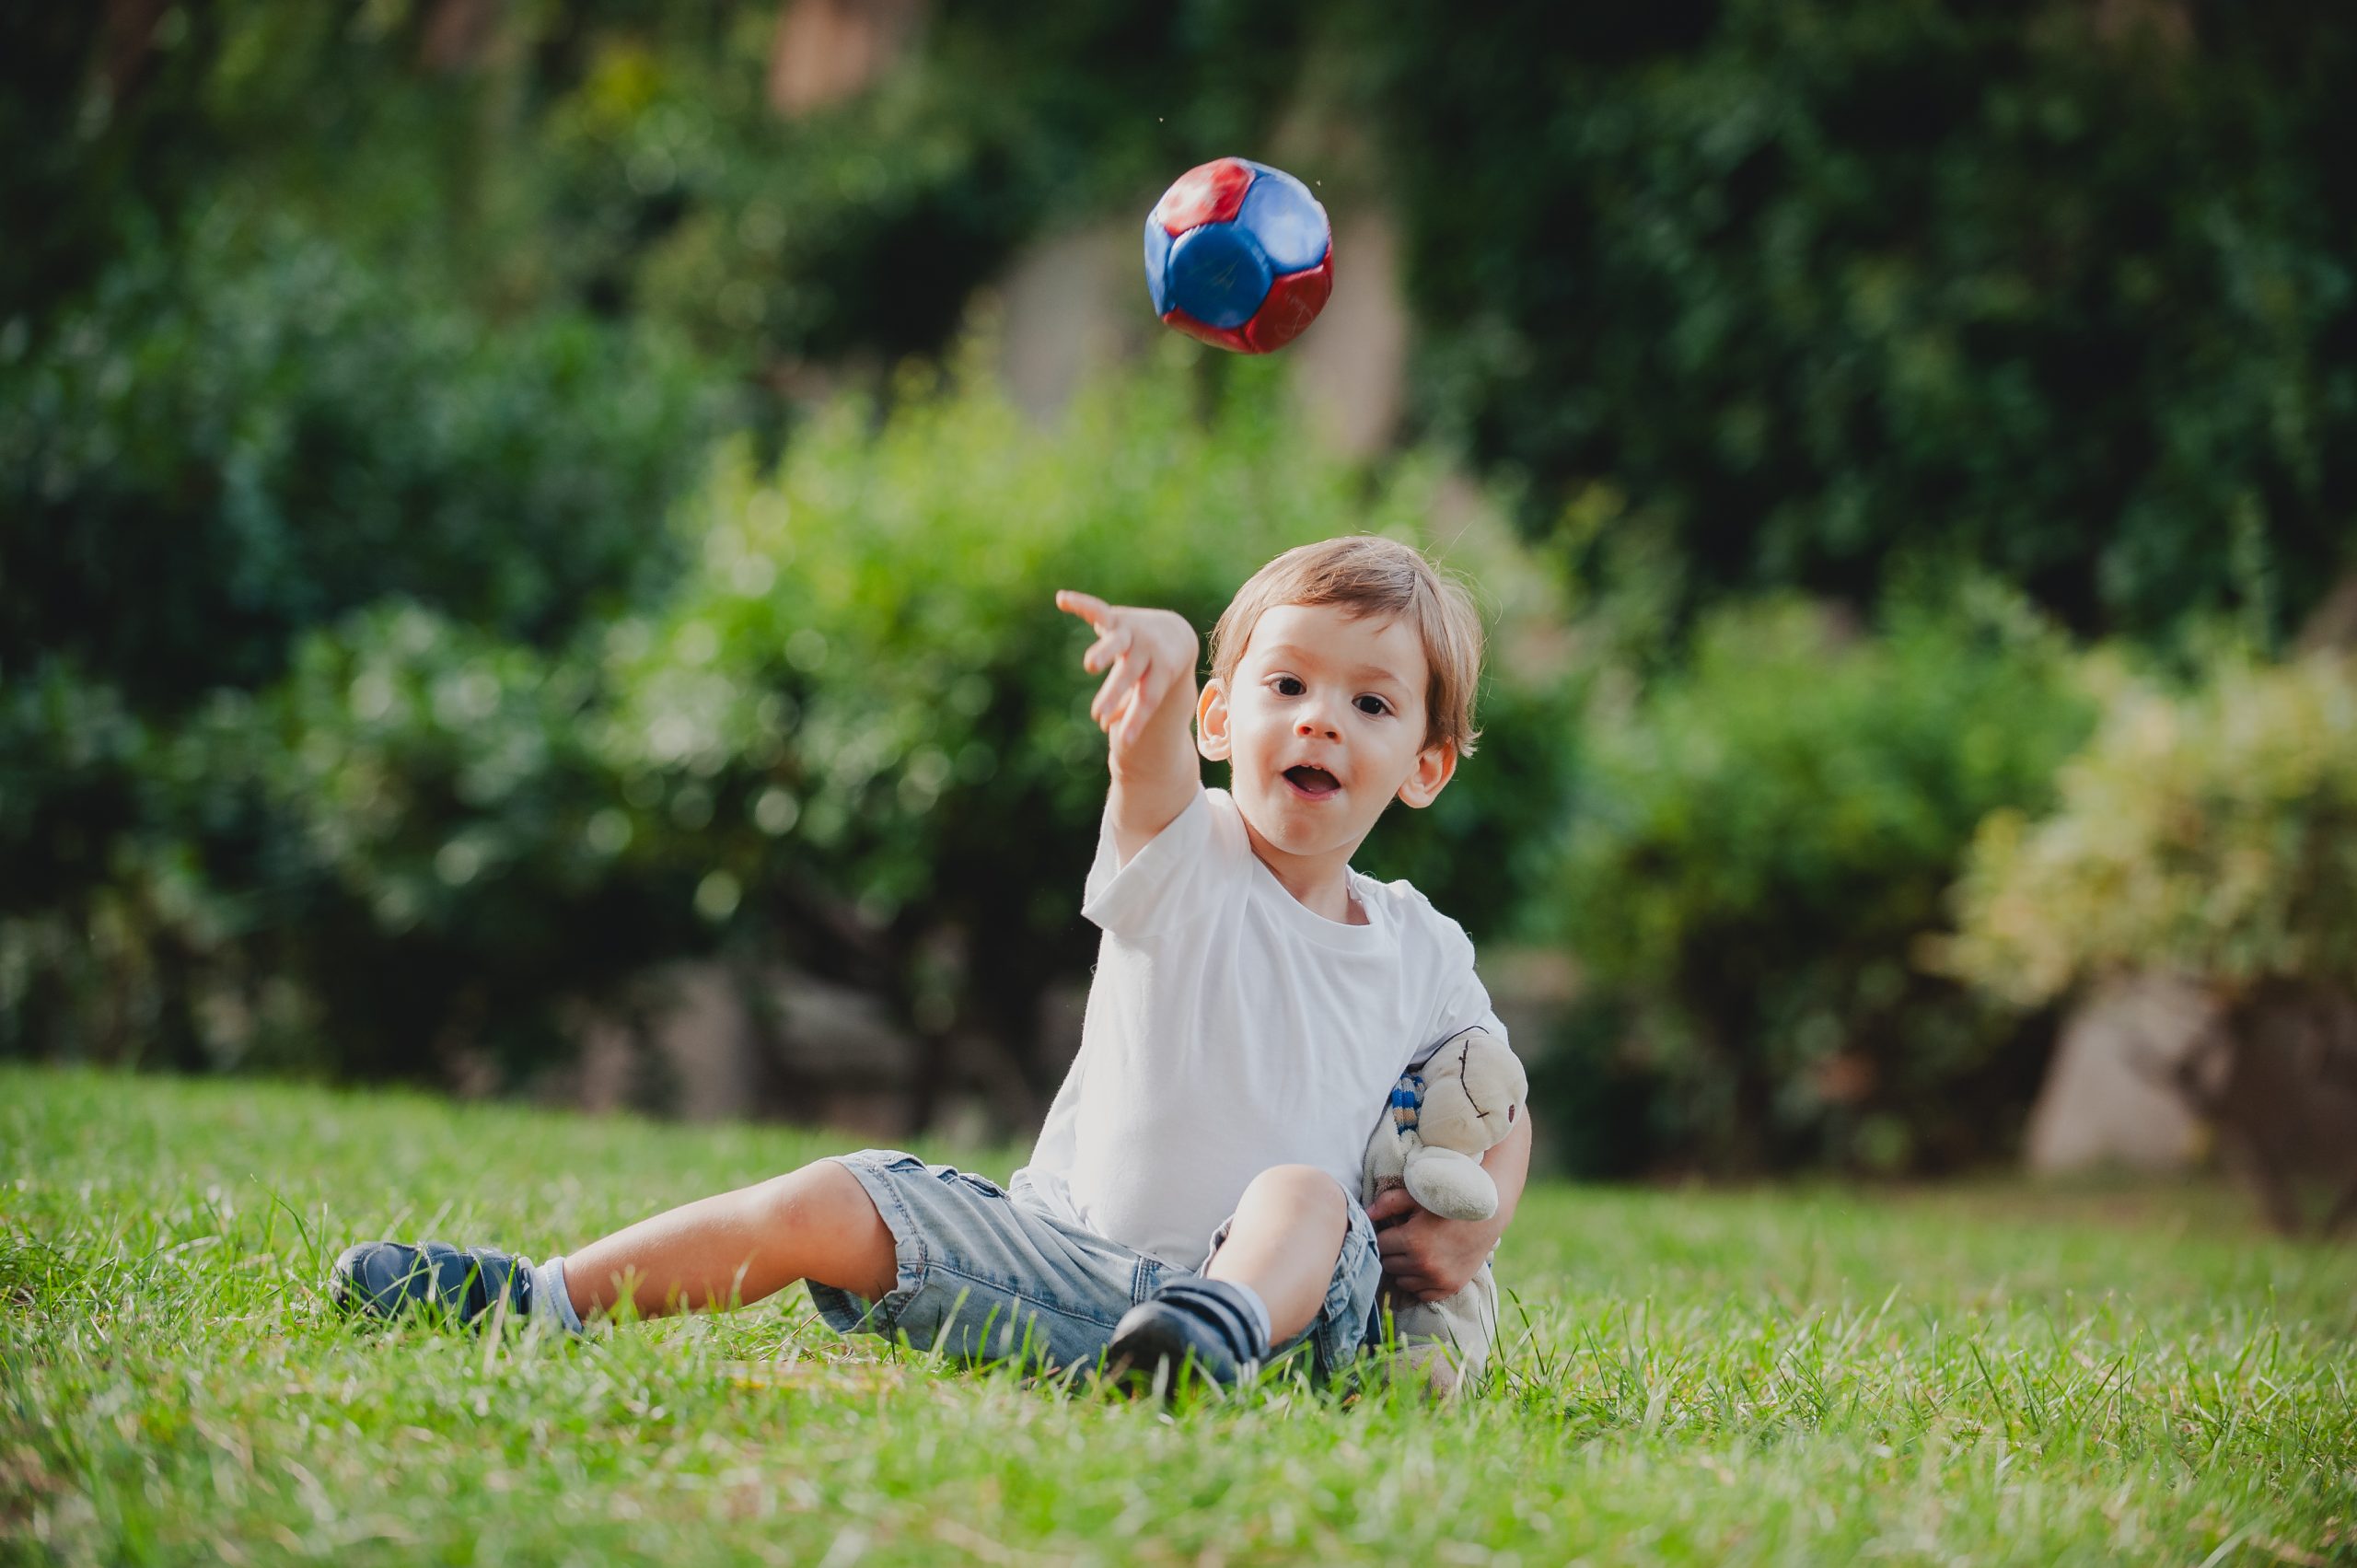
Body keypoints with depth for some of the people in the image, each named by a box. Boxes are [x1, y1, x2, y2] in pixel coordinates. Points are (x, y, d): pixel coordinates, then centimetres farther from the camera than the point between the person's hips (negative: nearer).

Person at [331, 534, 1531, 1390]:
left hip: (1292, 1281, 0)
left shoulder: (1424, 953, 8)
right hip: (1067, 1249, 0)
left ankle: (1228, 1330, -58)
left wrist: (1470, 1233, 1)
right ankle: (540, 1298, -10)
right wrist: (1162, 660, -48)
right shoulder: (1186, 860, 0)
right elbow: (1150, 754, -23)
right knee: (834, 1205, -14)